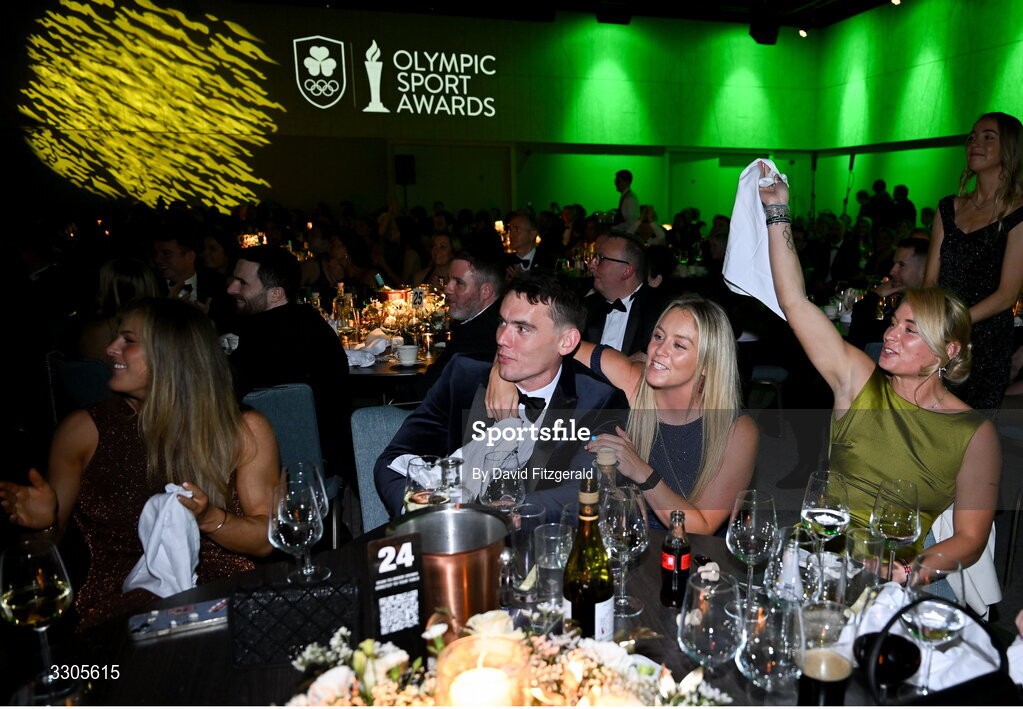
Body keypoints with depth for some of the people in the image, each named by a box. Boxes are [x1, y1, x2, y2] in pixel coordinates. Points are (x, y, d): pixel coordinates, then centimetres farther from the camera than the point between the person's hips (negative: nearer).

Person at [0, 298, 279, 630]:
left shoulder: (245, 431, 1)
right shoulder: (85, 430, 6)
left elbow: (267, 540, 0)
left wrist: (210, 519, -19)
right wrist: (44, 519, -7)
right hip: (117, 606, 0)